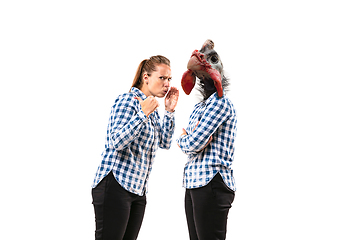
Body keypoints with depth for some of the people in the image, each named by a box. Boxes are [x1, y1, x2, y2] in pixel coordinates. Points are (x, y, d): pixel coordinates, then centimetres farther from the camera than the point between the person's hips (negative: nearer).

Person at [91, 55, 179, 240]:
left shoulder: (151, 110, 16)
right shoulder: (127, 101, -10)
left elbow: (164, 143, 18)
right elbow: (117, 142, -21)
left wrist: (170, 111, 10)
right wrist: (143, 113, -22)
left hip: (138, 190, 9)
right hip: (115, 185, -9)